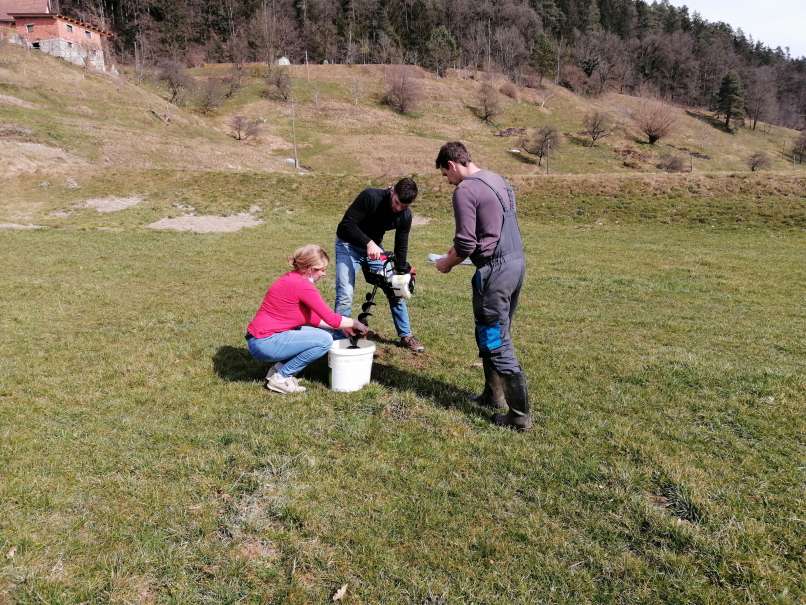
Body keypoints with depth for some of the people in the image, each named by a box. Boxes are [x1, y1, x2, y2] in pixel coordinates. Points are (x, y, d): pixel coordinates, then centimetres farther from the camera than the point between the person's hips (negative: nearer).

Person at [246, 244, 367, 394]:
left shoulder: (293, 278, 11)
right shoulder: (302, 285, -19)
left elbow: (311, 318, 17)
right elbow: (330, 318, -17)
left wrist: (342, 327, 13)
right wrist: (355, 323, 0)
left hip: (260, 339, 10)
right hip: (265, 343, -10)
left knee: (323, 333, 14)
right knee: (324, 340, -16)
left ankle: (278, 368, 11)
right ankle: (281, 377, -5)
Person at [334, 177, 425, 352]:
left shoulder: (405, 216, -13)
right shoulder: (371, 197, -29)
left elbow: (401, 248, -4)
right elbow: (346, 224, -29)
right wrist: (368, 243, -40)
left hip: (374, 248, 5)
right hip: (349, 245, -5)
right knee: (345, 296, -16)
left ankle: (406, 336, 19)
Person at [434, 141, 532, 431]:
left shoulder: (465, 190, -13)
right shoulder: (497, 180, 15)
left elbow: (465, 244, -16)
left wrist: (447, 263, 3)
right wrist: (457, 251, 23)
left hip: (495, 269, -9)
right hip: (517, 260, 9)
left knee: (496, 343, -2)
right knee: (497, 335, 20)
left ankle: (520, 415, 3)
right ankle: (494, 394, 32)